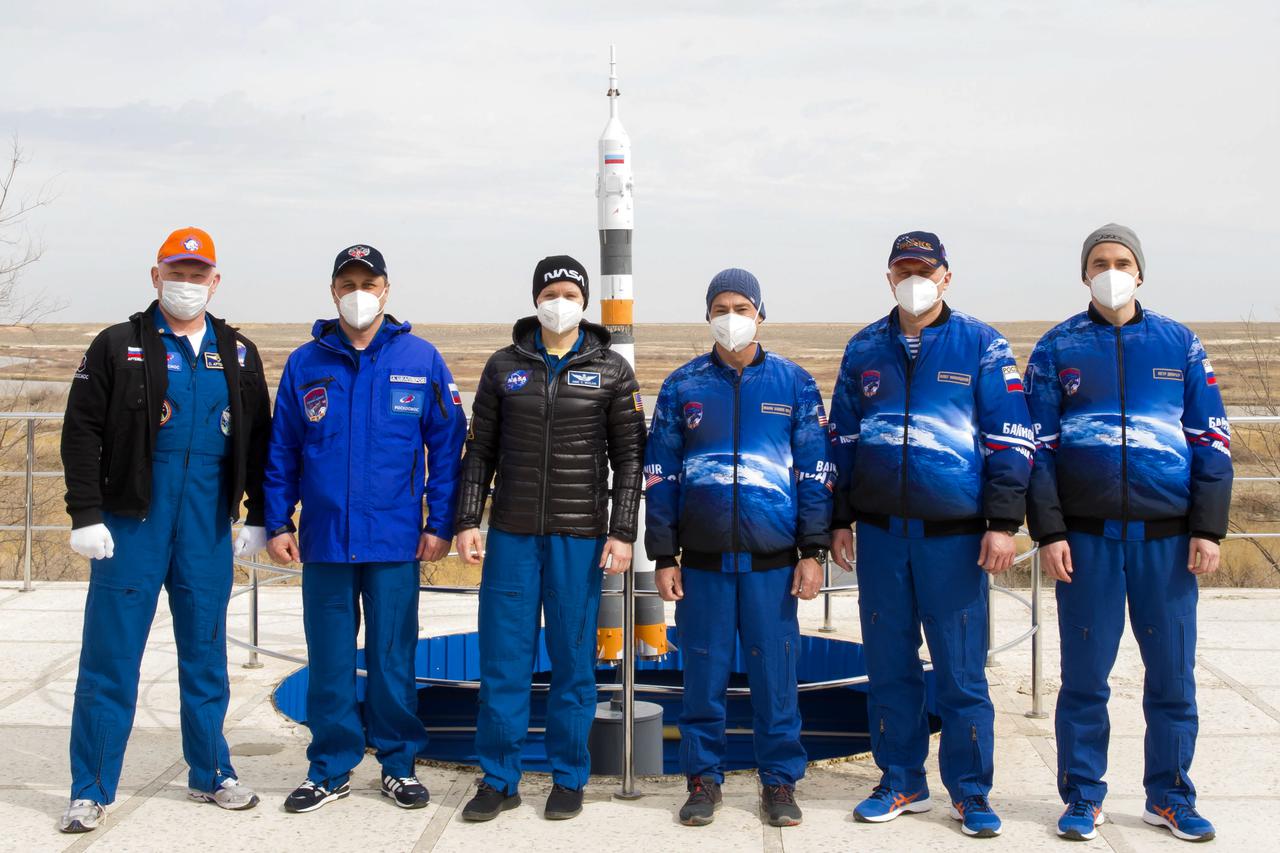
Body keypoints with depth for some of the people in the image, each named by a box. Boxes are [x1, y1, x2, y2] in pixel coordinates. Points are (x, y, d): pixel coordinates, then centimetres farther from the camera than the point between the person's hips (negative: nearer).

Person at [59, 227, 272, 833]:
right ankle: (91, 790, 8)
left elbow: (258, 439, 13)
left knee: (206, 655, 12)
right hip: (133, 524, -3)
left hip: (208, 528, 3)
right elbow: (81, 432, -2)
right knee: (110, 657, 0)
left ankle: (210, 775, 24)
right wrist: (85, 515, -8)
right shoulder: (118, 346, 1)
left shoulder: (238, 355, 10)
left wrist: (258, 516, 8)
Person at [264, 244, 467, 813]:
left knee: (393, 660, 7)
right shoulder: (305, 363, 5)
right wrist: (278, 523, 3)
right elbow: (281, 450, 8)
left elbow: (446, 446, 1)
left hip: (395, 541, -1)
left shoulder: (421, 360, 1)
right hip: (323, 540, 2)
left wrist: (440, 524, -3)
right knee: (328, 661, 8)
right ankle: (330, 770, 21)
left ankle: (399, 764, 22)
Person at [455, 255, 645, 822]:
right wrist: (467, 521, 0)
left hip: (579, 535, -1)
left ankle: (568, 778, 17)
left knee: (573, 659, 4)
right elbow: (480, 450, 8)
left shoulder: (611, 371, 2)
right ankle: (499, 780, 14)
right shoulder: (504, 366, 7)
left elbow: (629, 457, 1)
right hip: (511, 533, 2)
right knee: (503, 658, 3)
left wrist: (622, 533, -6)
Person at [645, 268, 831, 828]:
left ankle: (780, 780, 16)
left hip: (772, 561, -1)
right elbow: (660, 476, 7)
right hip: (702, 561, 1)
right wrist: (663, 558, 2)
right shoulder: (682, 386, 7)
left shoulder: (794, 383, 5)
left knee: (775, 674, 3)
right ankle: (703, 778, 18)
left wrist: (813, 552, -1)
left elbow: (815, 472, 4)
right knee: (704, 674, 5)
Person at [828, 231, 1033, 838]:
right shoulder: (864, 350, 11)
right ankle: (901, 782, 22)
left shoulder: (981, 346, 1)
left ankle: (970, 792, 12)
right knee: (888, 663, 9)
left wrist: (1003, 523, -7)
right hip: (880, 533, 3)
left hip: (954, 534, -3)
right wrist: (840, 520, 12)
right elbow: (842, 439, 16)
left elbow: (1009, 440, -2)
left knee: (961, 668, 0)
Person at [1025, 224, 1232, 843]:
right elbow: (1038, 444, 3)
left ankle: (1170, 797, 19)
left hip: (1166, 535, 1)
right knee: (1084, 674, 3)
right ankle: (1083, 797, 16)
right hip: (1087, 535, -1)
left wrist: (1208, 528, -1)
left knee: (1173, 673, 5)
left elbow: (1211, 438, 7)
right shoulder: (1057, 348, 6)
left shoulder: (1179, 344, 8)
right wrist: (1047, 531, -5)